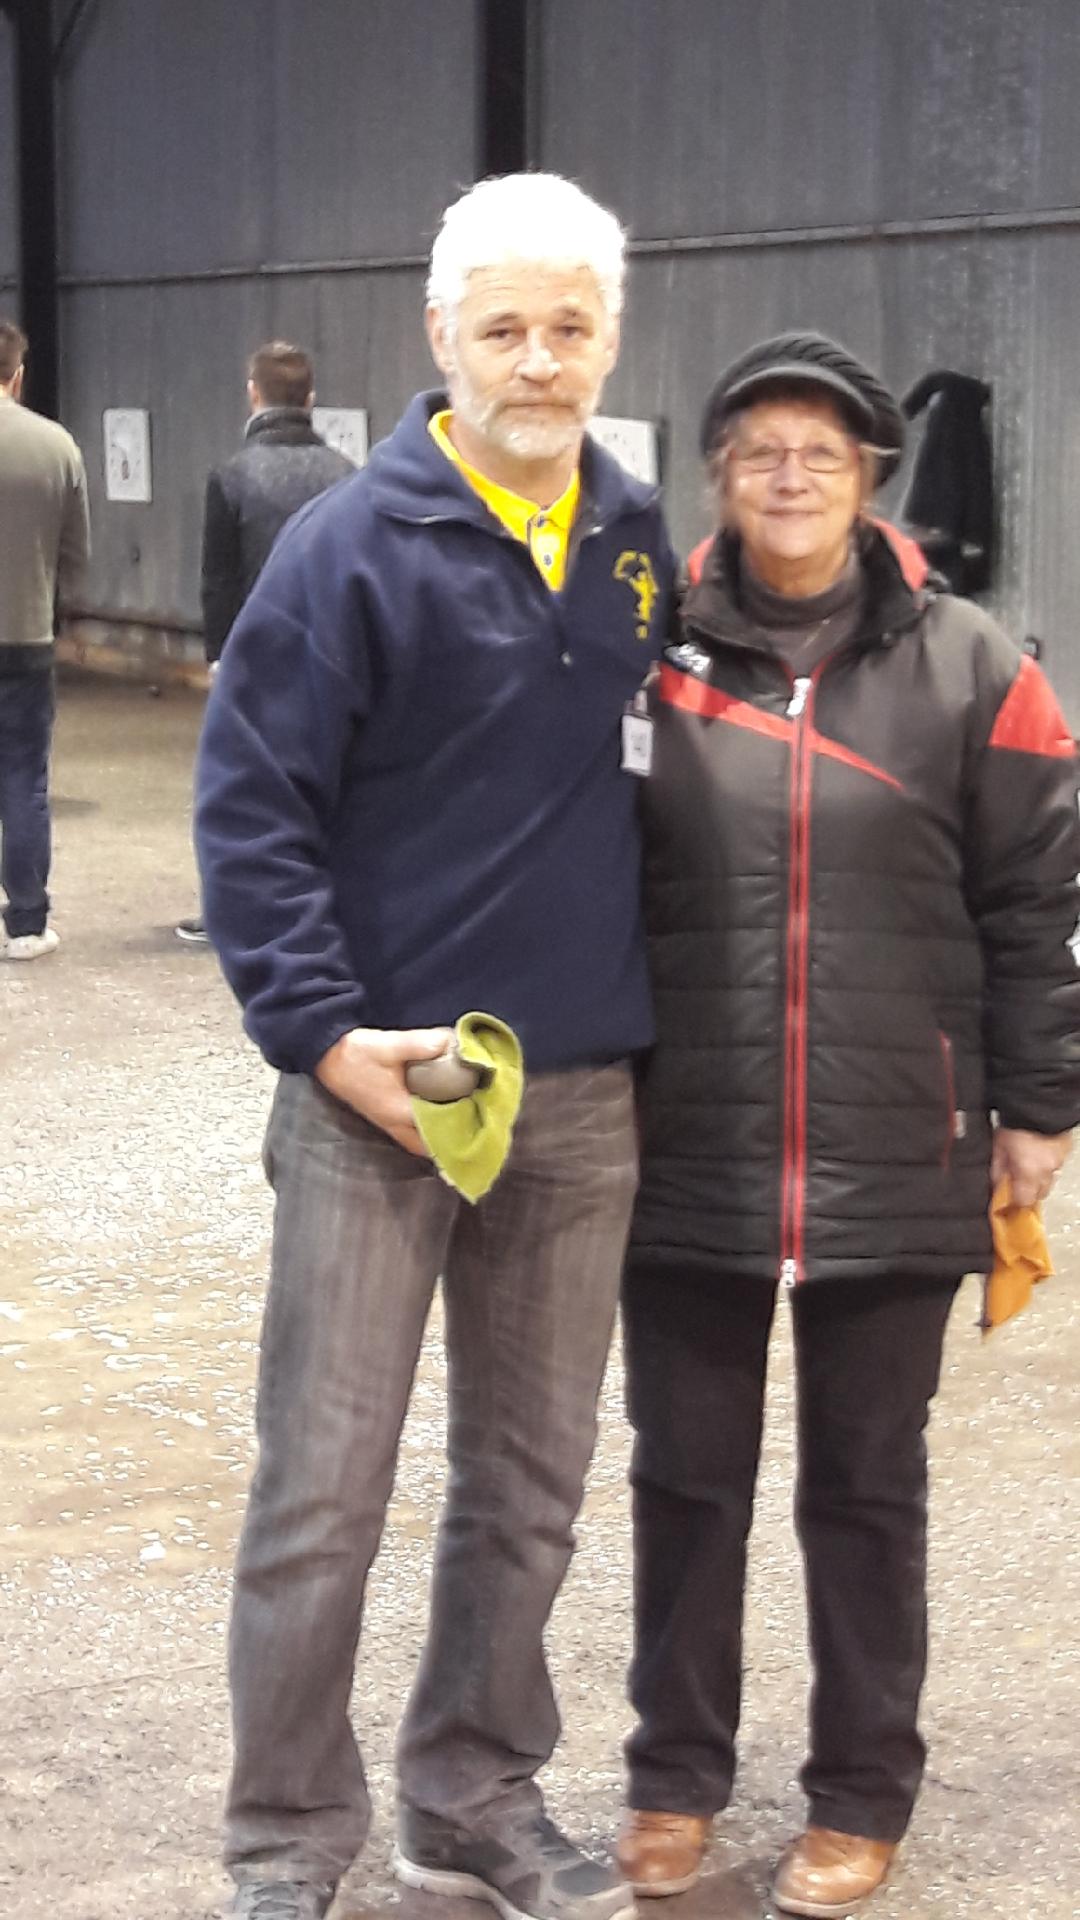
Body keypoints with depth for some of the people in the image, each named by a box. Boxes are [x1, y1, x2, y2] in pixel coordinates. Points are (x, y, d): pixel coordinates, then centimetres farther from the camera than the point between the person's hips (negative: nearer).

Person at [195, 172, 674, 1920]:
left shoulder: (638, 541, 7)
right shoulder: (352, 550, -9)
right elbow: (248, 809, -9)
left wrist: (657, 999, 14)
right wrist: (323, 1033, -17)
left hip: (583, 1101, 5)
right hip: (380, 1088, -5)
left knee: (530, 1483, 13)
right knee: (324, 1491, 0)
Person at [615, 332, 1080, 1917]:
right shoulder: (649, 653, 0)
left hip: (895, 1169, -1)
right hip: (684, 1157, 1)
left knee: (866, 1483, 12)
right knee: (687, 1474, 12)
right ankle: (676, 1774, 29)